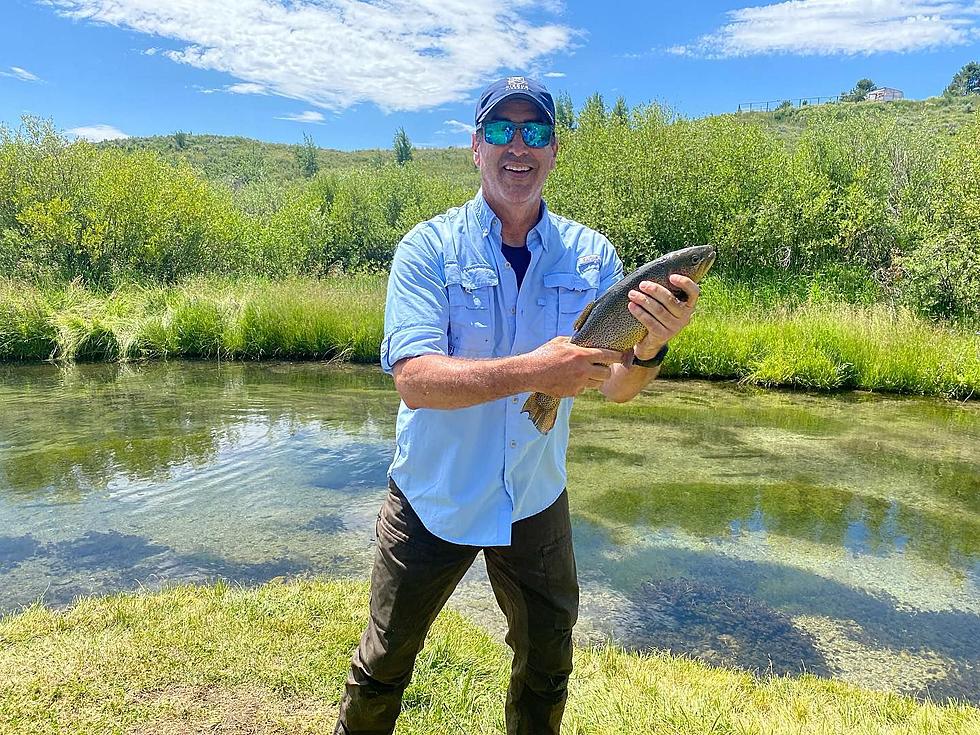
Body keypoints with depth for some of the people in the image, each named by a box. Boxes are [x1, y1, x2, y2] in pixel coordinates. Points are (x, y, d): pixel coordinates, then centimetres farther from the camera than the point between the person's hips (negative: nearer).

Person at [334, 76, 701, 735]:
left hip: (535, 500, 3)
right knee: (385, 660, 14)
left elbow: (615, 386, -9)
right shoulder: (429, 248, -12)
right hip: (433, 498, -2)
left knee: (548, 665, 20)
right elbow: (414, 378, -23)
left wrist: (651, 348, -30)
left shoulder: (591, 254, -4)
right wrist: (531, 371, -36)